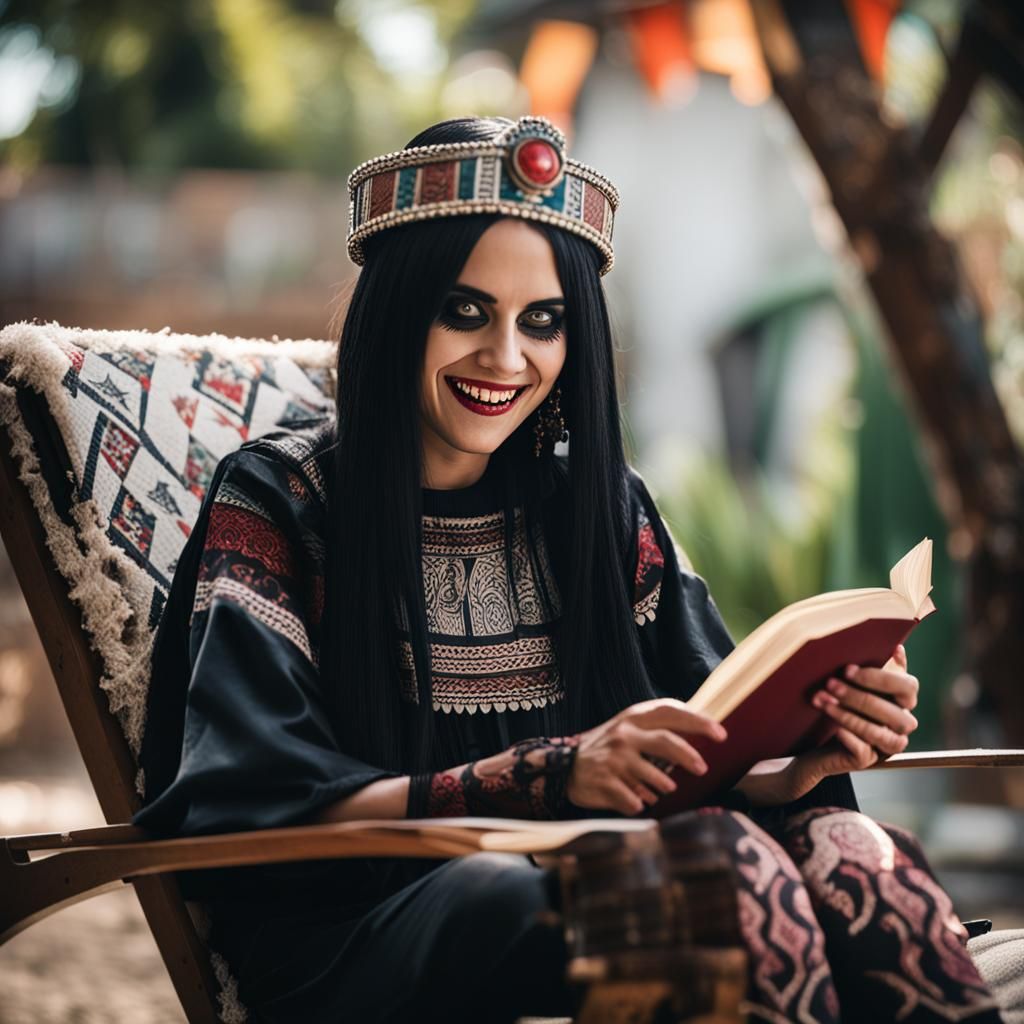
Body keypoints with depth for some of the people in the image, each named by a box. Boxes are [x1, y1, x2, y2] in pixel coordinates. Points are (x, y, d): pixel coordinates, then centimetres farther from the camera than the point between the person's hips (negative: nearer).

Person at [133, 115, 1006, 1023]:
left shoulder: (604, 510, 16)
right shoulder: (274, 505, 2)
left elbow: (704, 771, 11)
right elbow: (260, 807, -11)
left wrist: (808, 763, -14)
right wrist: (550, 775, -23)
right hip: (355, 938, -4)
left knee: (852, 855, -28)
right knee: (730, 860, -32)